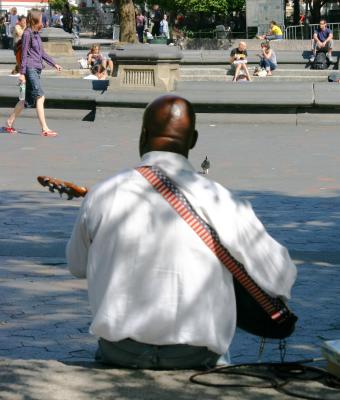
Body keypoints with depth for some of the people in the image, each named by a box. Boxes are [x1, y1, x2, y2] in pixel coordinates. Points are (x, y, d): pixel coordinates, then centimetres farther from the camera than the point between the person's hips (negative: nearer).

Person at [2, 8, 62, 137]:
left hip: (37, 69, 9)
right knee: (40, 97, -12)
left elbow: (42, 52, 24)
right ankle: (45, 129, -14)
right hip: (30, 69, -9)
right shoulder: (27, 34, -9)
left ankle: (9, 123, 21)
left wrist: (54, 64, 23)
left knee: (29, 100, 12)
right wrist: (22, 72, -13)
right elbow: (24, 54, -11)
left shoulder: (36, 34, 16)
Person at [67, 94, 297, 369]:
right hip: (195, 357, -1)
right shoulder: (220, 202, -12)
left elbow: (77, 265, 14)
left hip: (119, 354, 1)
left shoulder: (102, 195, -6)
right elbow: (282, 277, -3)